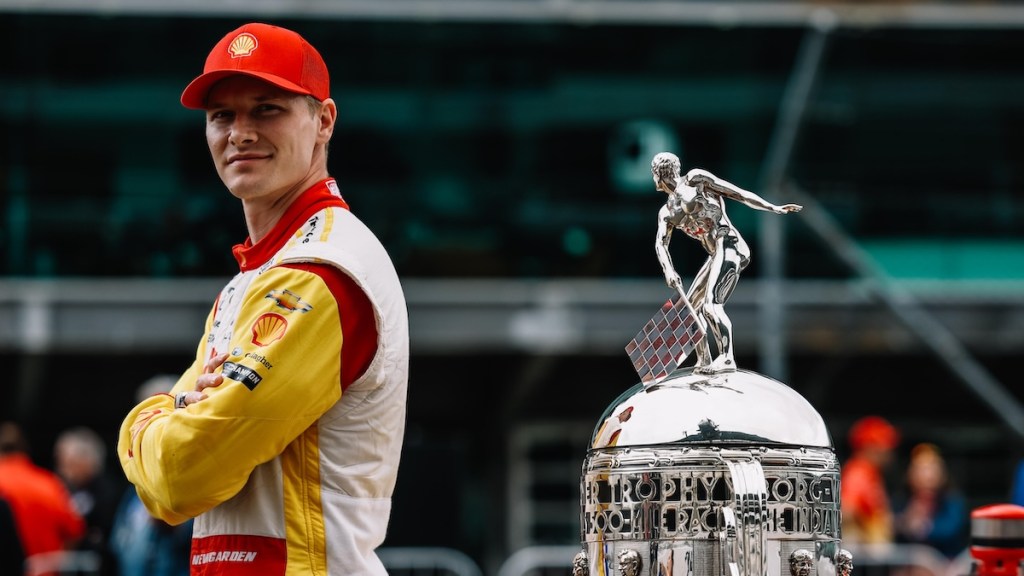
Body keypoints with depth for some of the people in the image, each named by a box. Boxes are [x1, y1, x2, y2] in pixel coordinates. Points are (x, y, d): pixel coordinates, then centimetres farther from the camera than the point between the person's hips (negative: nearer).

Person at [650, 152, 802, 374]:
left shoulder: (696, 179, 4)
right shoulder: (667, 212, 21)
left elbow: (738, 193, 2)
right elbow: (661, 243, 6)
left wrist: (774, 208, -4)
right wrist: (668, 270, -14)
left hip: (728, 246, -9)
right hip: (716, 256, 9)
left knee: (711, 304, -24)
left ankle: (726, 357, -35)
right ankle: (704, 361, 17)